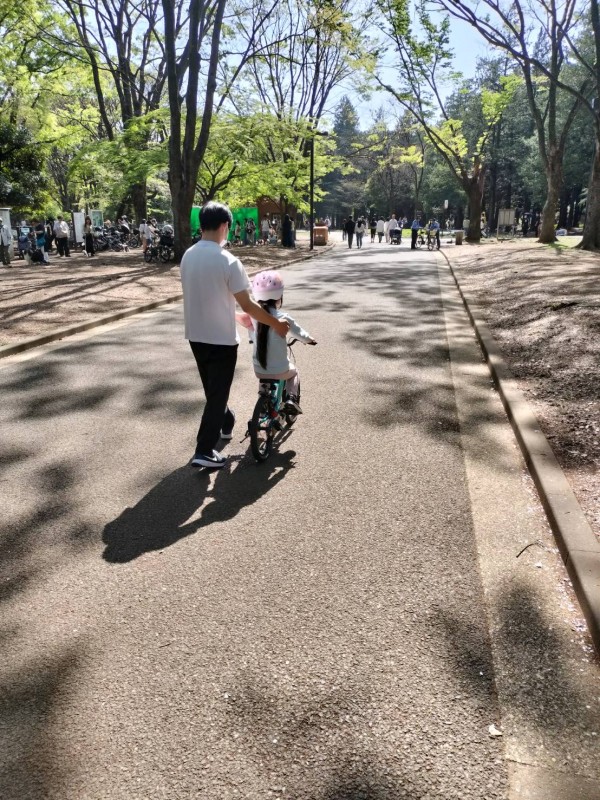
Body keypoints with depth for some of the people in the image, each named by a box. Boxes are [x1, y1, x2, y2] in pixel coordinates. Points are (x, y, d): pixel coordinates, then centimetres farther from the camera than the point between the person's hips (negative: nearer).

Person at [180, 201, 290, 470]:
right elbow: (247, 305, -19)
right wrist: (276, 324, -6)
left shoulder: (188, 256, 2)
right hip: (222, 338, -7)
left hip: (196, 335, 7)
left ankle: (226, 423, 46)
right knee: (217, 393, 3)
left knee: (213, 388, 25)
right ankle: (204, 451, 4)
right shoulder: (227, 261, -20)